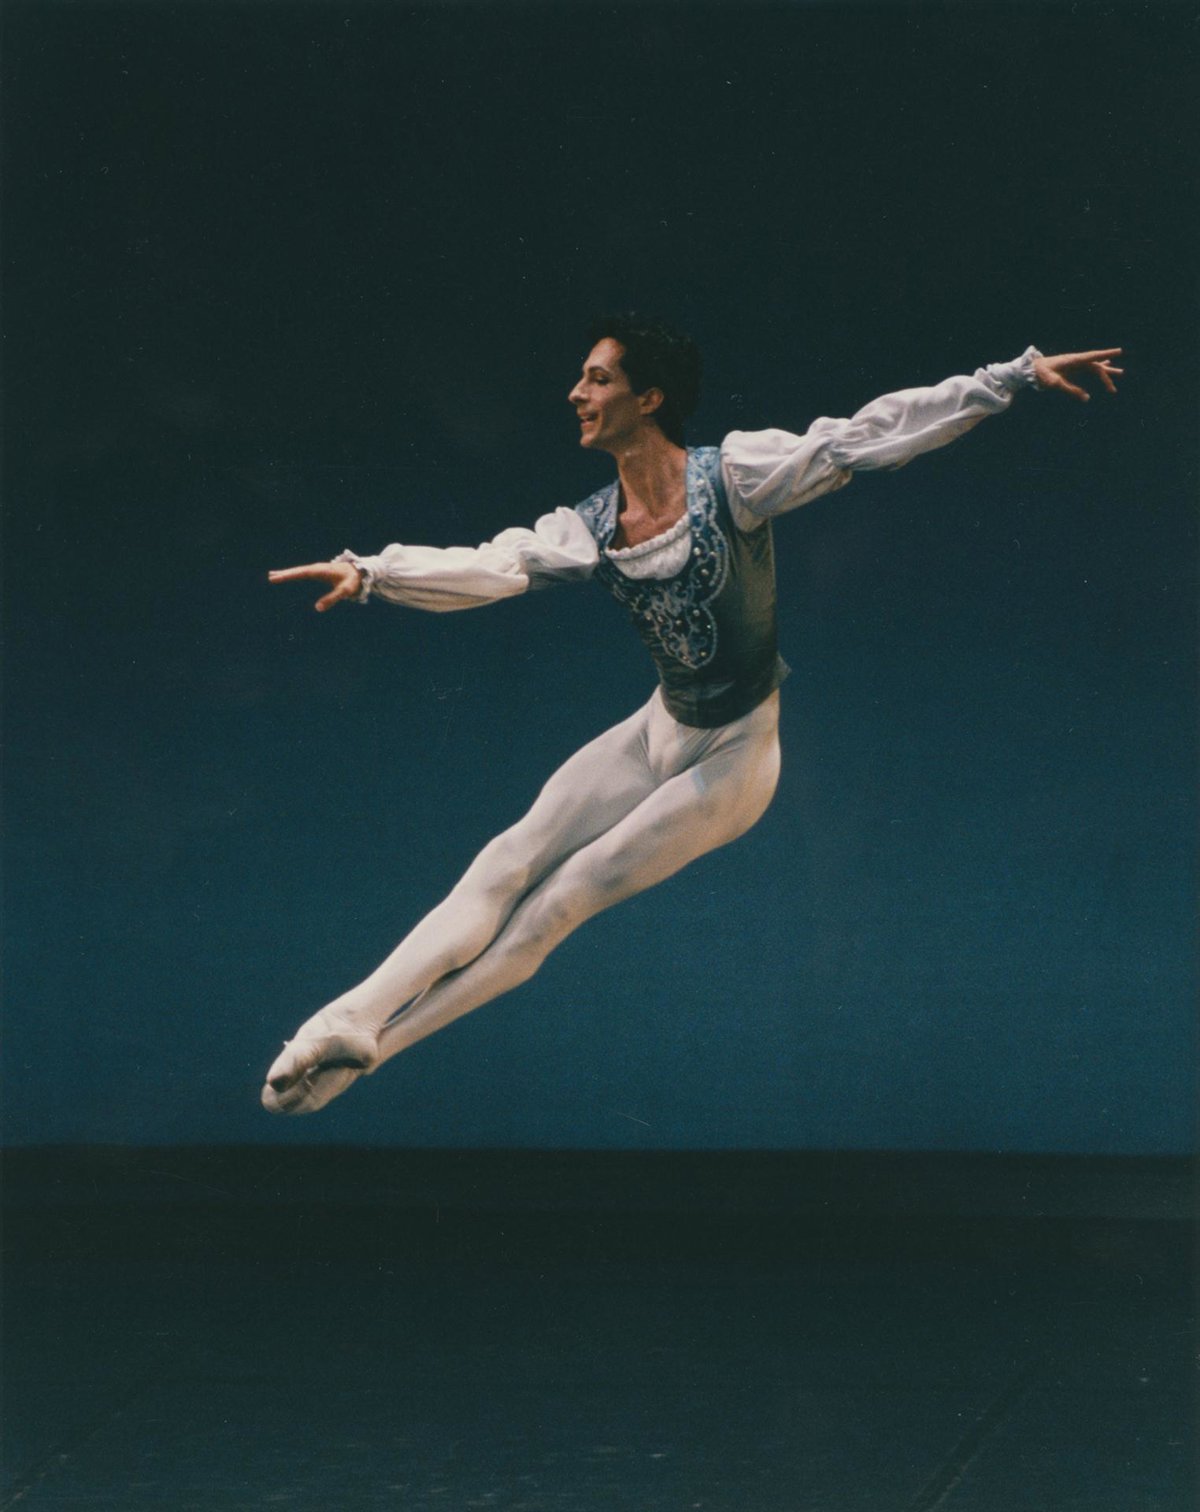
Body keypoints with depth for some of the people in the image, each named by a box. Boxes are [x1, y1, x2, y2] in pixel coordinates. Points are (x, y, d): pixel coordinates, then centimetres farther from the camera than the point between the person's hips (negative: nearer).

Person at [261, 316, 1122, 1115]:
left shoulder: (733, 475, -18)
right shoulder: (592, 528, -3)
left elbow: (872, 435, -21)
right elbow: (491, 567, -17)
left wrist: (1018, 377, -24)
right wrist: (370, 575, -34)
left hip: (731, 760, -5)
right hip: (660, 735, 5)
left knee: (560, 901, -6)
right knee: (509, 865, -7)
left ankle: (374, 1043, -5)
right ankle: (349, 1024, -10)